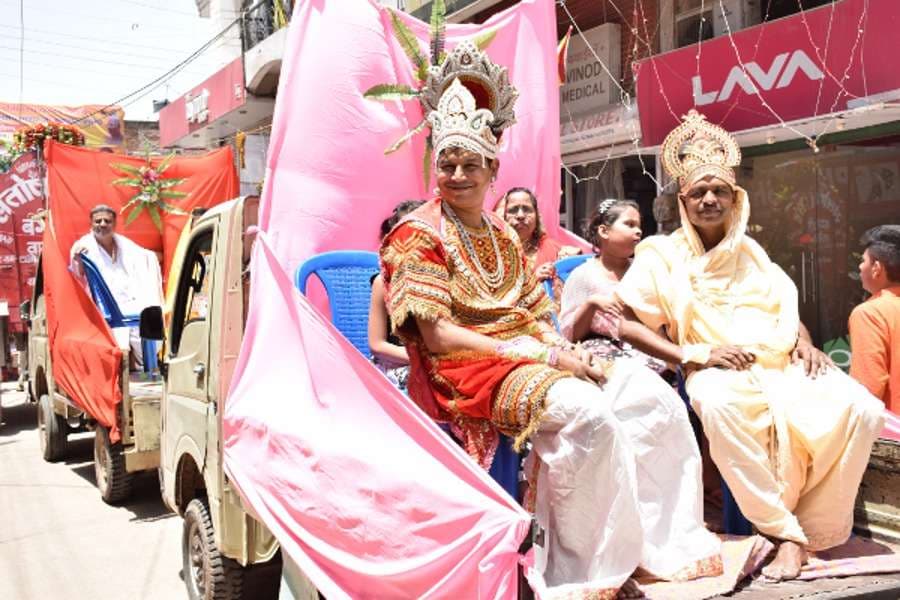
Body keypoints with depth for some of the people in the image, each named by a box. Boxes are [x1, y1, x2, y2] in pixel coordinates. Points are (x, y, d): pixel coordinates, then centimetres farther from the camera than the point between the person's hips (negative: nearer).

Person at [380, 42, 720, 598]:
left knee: (657, 398, -9)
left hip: (532, 358, 7)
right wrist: (540, 355, -18)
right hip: (470, 372, -7)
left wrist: (569, 351, -8)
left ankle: (666, 541, 2)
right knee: (588, 412, -32)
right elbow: (438, 335, -13)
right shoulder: (420, 234, -3)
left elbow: (537, 318, 16)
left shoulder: (504, 236, 19)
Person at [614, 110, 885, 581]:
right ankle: (785, 533, -23)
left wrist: (804, 343, 1)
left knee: (859, 408, -23)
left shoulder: (749, 250, 20)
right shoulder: (661, 253, 3)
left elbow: (788, 312, 25)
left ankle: (813, 533, -9)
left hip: (782, 364, 5)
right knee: (719, 405, -40)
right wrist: (695, 355, -15)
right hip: (718, 373, -5)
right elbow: (622, 322, -6)